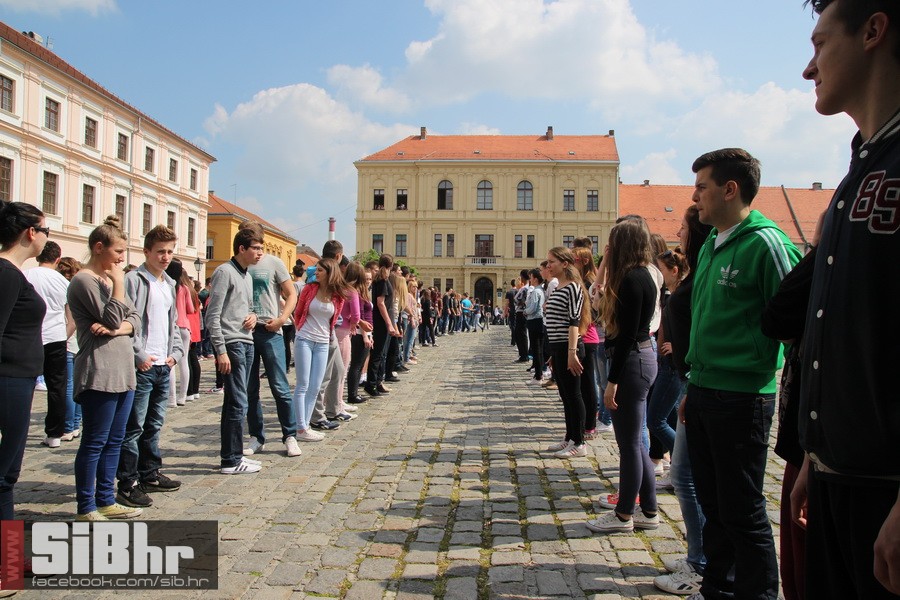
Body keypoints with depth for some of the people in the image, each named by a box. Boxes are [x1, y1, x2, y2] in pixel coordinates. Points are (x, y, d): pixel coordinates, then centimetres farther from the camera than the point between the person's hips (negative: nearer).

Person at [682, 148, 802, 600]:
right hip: (704, 391, 8)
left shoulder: (765, 242, -13)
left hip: (742, 397, -8)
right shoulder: (711, 245, 12)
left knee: (742, 511, 4)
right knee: (712, 503, 18)